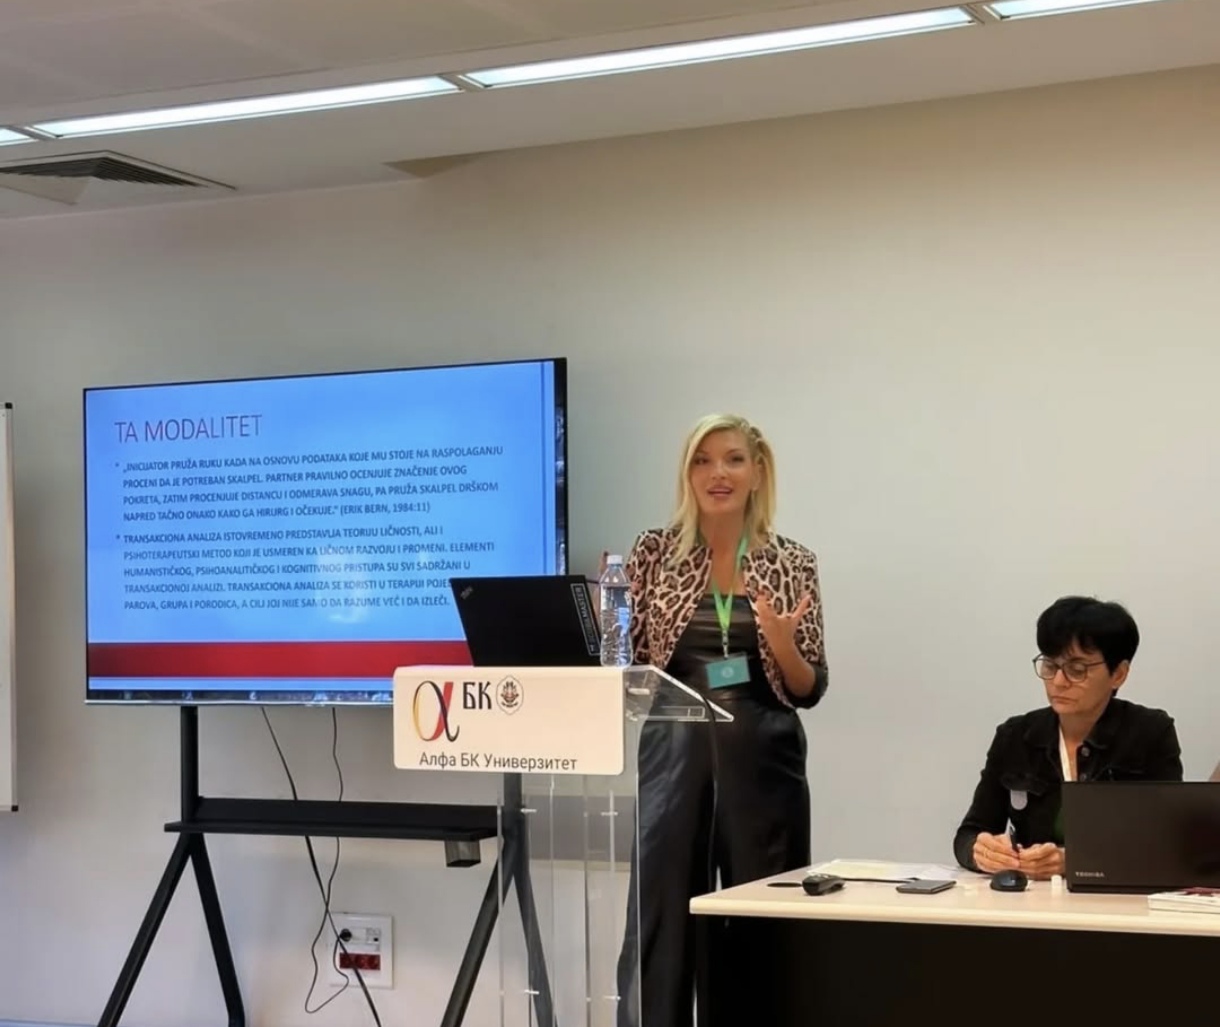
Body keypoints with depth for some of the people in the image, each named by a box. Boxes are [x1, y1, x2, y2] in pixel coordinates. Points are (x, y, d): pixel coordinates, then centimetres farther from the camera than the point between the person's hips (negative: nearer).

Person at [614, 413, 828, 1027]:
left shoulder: (794, 563, 3)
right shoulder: (654, 553, 3)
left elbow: (809, 689, 3)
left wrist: (781, 643, -16)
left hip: (762, 758, 0)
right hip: (674, 753, 0)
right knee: (659, 921, -1)